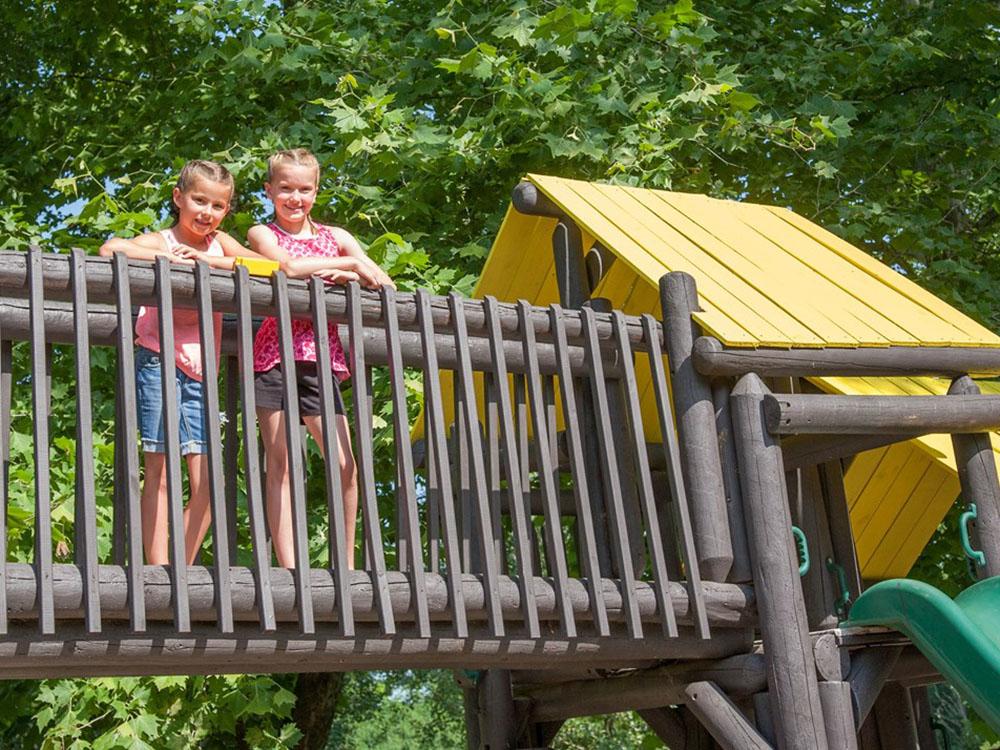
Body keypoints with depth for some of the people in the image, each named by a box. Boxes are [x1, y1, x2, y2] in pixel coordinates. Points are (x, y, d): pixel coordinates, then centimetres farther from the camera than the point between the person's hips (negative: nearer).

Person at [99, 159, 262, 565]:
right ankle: (158, 570, -7)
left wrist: (211, 260, -9)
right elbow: (110, 249, -20)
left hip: (198, 371, 5)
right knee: (159, 471, -7)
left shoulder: (220, 243, 14)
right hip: (159, 361, -5)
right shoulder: (160, 242, -1)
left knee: (208, 482, 1)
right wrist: (169, 258, -18)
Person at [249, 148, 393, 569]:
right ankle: (288, 567, -4)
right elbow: (289, 267, -15)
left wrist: (345, 276, -8)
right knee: (279, 463, -4)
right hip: (274, 356, -3)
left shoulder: (334, 237, 17)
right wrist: (351, 264, -9)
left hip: (320, 358, 3)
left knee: (345, 463, -5)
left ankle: (347, 564, 7)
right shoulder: (262, 234, 7)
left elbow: (385, 284, 11)